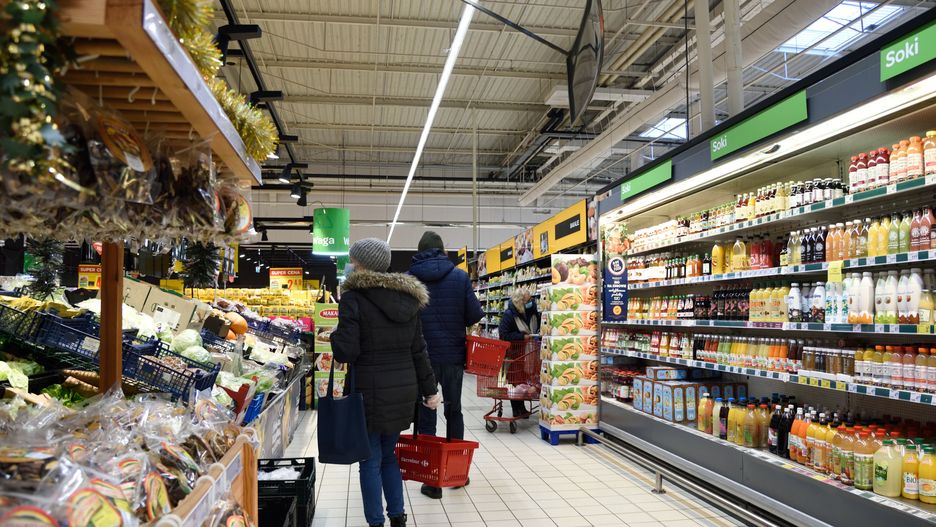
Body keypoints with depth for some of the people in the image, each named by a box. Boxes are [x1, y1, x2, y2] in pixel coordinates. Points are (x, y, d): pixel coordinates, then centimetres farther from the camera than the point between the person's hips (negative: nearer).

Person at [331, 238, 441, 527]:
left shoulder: (353, 297, -12)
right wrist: (429, 389, 14)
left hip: (370, 391, -6)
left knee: (370, 459, 7)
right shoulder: (408, 298, 6)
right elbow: (418, 350, 9)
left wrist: (330, 335, 6)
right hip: (403, 388, 6)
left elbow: (347, 351, -14)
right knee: (388, 453, 21)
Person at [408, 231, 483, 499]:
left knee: (426, 415, 7)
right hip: (453, 355, 1)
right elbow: (474, 315, -8)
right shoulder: (460, 276, -4)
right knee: (454, 411, 18)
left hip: (422, 356, -1)